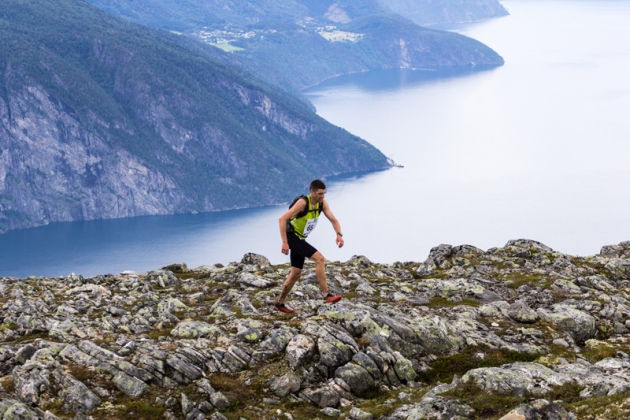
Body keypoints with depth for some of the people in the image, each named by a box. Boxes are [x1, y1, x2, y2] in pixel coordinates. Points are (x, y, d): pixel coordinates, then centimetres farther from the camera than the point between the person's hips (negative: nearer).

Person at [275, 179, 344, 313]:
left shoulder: (322, 203, -3)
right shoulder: (303, 203, -25)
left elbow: (333, 219, -2)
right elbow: (282, 219, -28)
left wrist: (339, 234, -22)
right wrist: (284, 242, -32)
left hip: (300, 238, 9)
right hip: (291, 237, -9)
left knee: (296, 273, 14)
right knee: (319, 258, -21)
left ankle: (279, 304, 25)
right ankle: (326, 295, -20)